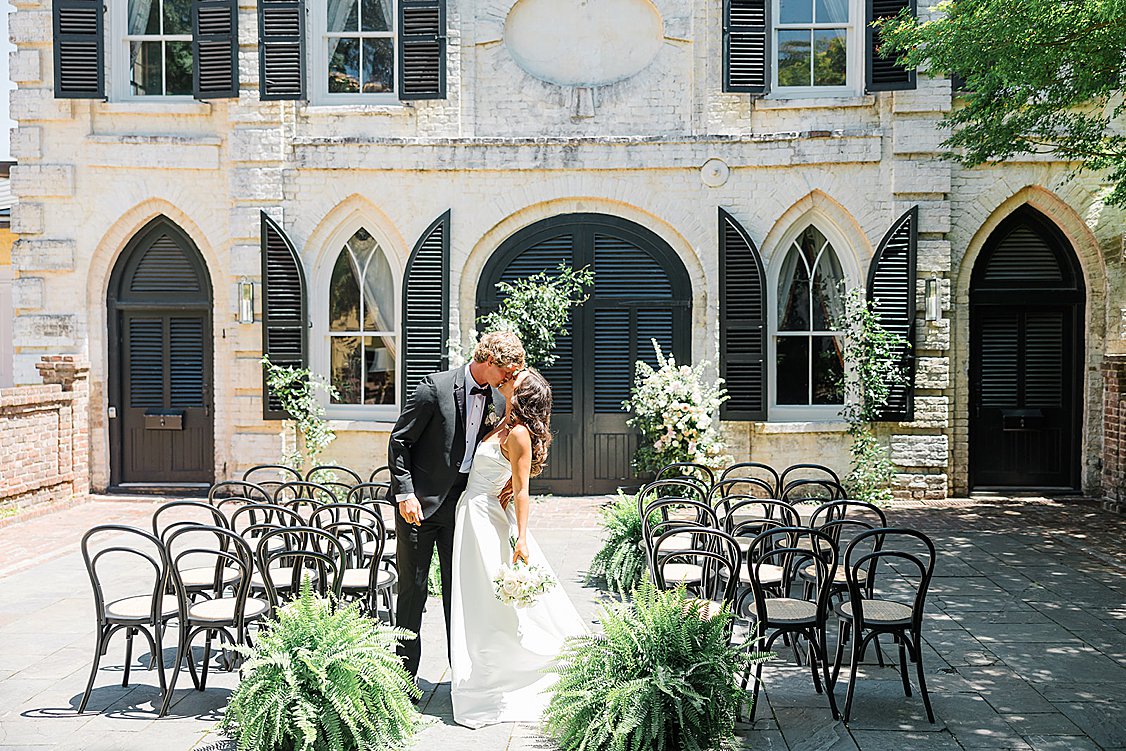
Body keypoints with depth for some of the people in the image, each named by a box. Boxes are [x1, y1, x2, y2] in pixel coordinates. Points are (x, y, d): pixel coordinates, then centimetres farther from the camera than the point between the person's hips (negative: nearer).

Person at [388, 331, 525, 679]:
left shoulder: (498, 402, 4)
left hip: (462, 505, 5)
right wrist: (405, 494, -14)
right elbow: (399, 442, -10)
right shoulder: (436, 387, -13)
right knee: (413, 588, 4)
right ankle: (405, 673, 17)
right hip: (420, 503, -5)